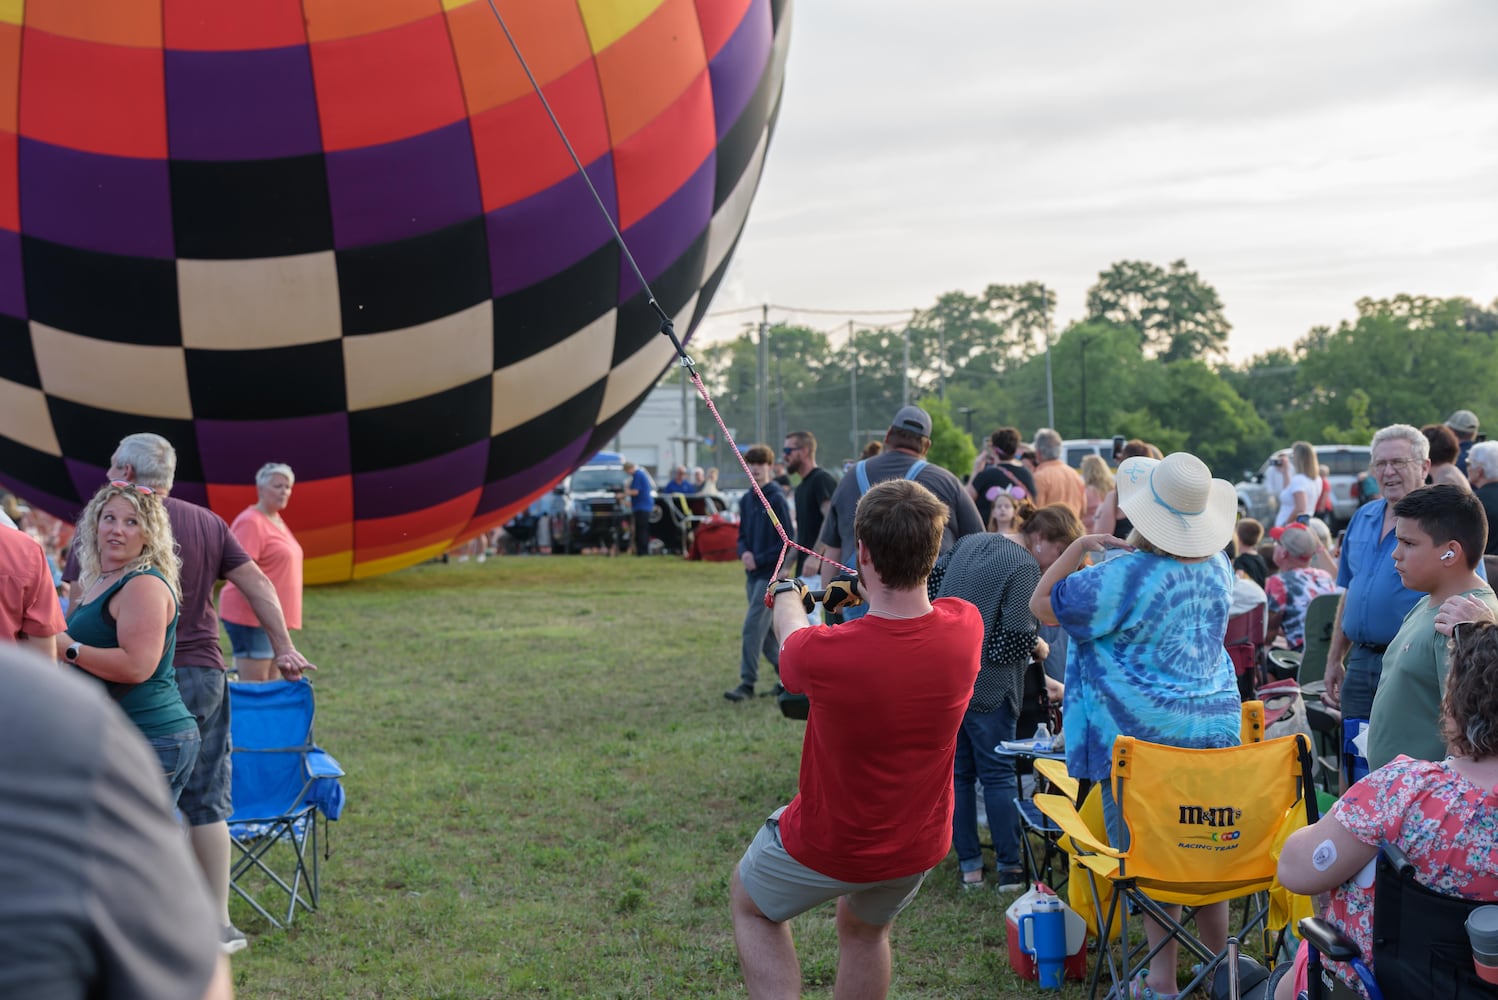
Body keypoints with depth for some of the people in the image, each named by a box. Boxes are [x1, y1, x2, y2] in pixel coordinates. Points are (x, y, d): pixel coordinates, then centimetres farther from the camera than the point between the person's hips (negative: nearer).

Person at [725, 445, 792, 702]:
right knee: (765, 629, 12)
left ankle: (747, 684, -8)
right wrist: (744, 553, -5)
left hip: (770, 574, -8)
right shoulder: (746, 500, 10)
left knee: (753, 627, -11)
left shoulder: (777, 500, -12)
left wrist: (759, 560, -15)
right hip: (753, 574, 8)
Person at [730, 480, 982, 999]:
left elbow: (791, 640, -6)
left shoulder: (825, 651, -33)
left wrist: (787, 594, 17)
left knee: (749, 901, 26)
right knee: (864, 929, 33)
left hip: (829, 846, -4)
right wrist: (870, 591, 25)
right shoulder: (965, 627, -22)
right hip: (920, 844, 4)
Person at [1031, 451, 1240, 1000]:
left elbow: (1042, 603, -9)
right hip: (1215, 728, 6)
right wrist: (1135, 546, 22)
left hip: (1144, 736, -6)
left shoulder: (1125, 575, -19)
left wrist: (1080, 546, -5)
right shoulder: (1218, 568, 3)